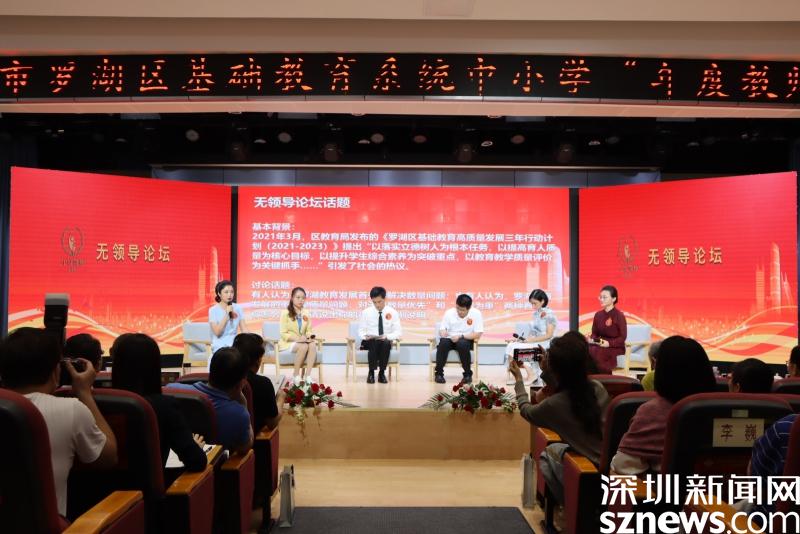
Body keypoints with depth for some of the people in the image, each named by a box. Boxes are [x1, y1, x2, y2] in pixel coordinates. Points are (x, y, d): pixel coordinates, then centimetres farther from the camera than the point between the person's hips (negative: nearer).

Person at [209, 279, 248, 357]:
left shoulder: (238, 308, 6)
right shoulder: (213, 310, -4)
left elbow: (244, 329, 4)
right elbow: (217, 332, -13)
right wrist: (227, 314, -16)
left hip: (235, 345, 4)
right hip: (220, 346, -4)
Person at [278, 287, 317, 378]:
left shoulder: (305, 314, 9)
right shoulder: (285, 313, -6)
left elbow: (309, 331, 11)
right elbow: (283, 334, -10)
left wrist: (309, 336, -13)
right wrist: (298, 339, -23)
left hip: (302, 342, 4)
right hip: (288, 343, -4)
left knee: (313, 345, -30)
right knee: (303, 346, -35)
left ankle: (308, 375, -32)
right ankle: (296, 375, -21)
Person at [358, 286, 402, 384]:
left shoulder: (392, 312, -1)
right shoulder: (366, 312, 0)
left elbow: (398, 332, -3)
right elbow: (361, 330, 5)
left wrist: (387, 336, -22)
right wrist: (365, 336, -19)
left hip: (386, 341, 0)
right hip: (369, 342, 0)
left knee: (386, 343, -35)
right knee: (374, 343, -36)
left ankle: (382, 372, -18)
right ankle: (371, 372, -19)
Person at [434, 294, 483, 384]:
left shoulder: (476, 314, -10)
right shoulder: (449, 313, -4)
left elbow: (478, 335, -14)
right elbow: (442, 329, -1)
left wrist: (461, 336, -24)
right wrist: (443, 333, -26)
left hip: (466, 340, -2)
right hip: (450, 339, 2)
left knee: (462, 344, -36)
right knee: (443, 342, -32)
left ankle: (468, 374, -16)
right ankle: (438, 373, -16)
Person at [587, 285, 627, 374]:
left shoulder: (619, 316, -7)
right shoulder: (598, 315, 10)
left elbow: (622, 337, -9)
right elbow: (594, 333, 13)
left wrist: (609, 343, -24)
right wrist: (591, 339, -10)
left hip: (616, 347, -5)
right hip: (600, 345, 5)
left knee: (594, 352, -33)